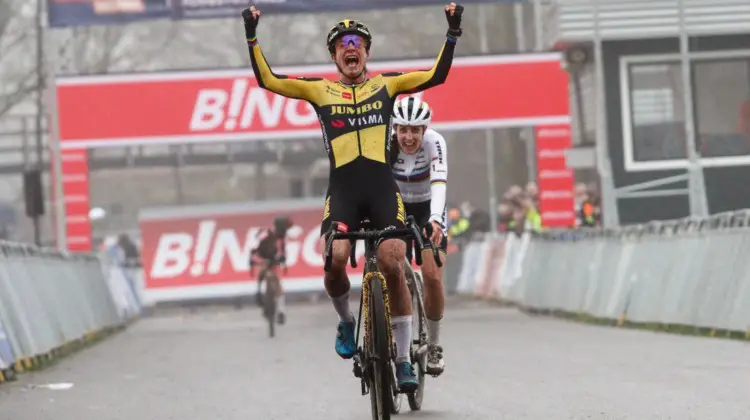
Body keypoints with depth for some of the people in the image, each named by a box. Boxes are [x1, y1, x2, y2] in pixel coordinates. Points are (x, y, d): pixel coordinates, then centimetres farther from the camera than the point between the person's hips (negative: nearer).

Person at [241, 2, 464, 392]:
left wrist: (452, 33, 0)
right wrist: (251, 37, 1)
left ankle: (403, 360, 0)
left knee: (393, 267, -11)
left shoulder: (386, 85, 14)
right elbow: (267, 79, 8)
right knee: (335, 260, -23)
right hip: (342, 191, 0)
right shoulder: (319, 90, 13)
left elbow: (436, 75, 8)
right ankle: (346, 322, 9)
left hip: (383, 188, 0)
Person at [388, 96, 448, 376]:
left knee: (432, 276, -17)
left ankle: (433, 345, 1)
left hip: (427, 209, -1)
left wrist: (436, 221, -57)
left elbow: (439, 183, -40)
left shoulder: (434, 143, -27)